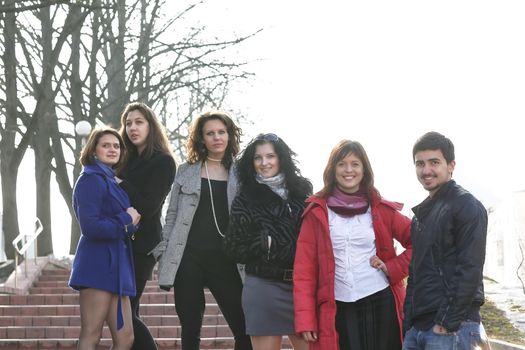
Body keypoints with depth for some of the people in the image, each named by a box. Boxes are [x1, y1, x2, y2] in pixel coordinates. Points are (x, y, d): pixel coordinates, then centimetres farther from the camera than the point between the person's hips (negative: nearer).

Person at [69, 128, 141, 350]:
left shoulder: (110, 181, 20)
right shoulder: (91, 179, -8)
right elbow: (91, 227, -19)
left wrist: (130, 222, -1)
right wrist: (126, 220, -7)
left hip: (115, 266, 9)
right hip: (98, 266, -9)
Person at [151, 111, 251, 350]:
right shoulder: (186, 172, 8)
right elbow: (172, 216, 9)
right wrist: (162, 255, 3)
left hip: (225, 259, 0)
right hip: (188, 258, 0)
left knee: (244, 329, -6)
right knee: (190, 329, 5)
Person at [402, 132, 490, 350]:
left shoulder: (467, 206, -7)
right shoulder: (422, 213, 19)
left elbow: (470, 269, -15)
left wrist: (448, 323, -19)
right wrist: (408, 321, 14)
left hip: (453, 328, -8)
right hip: (417, 327, 8)